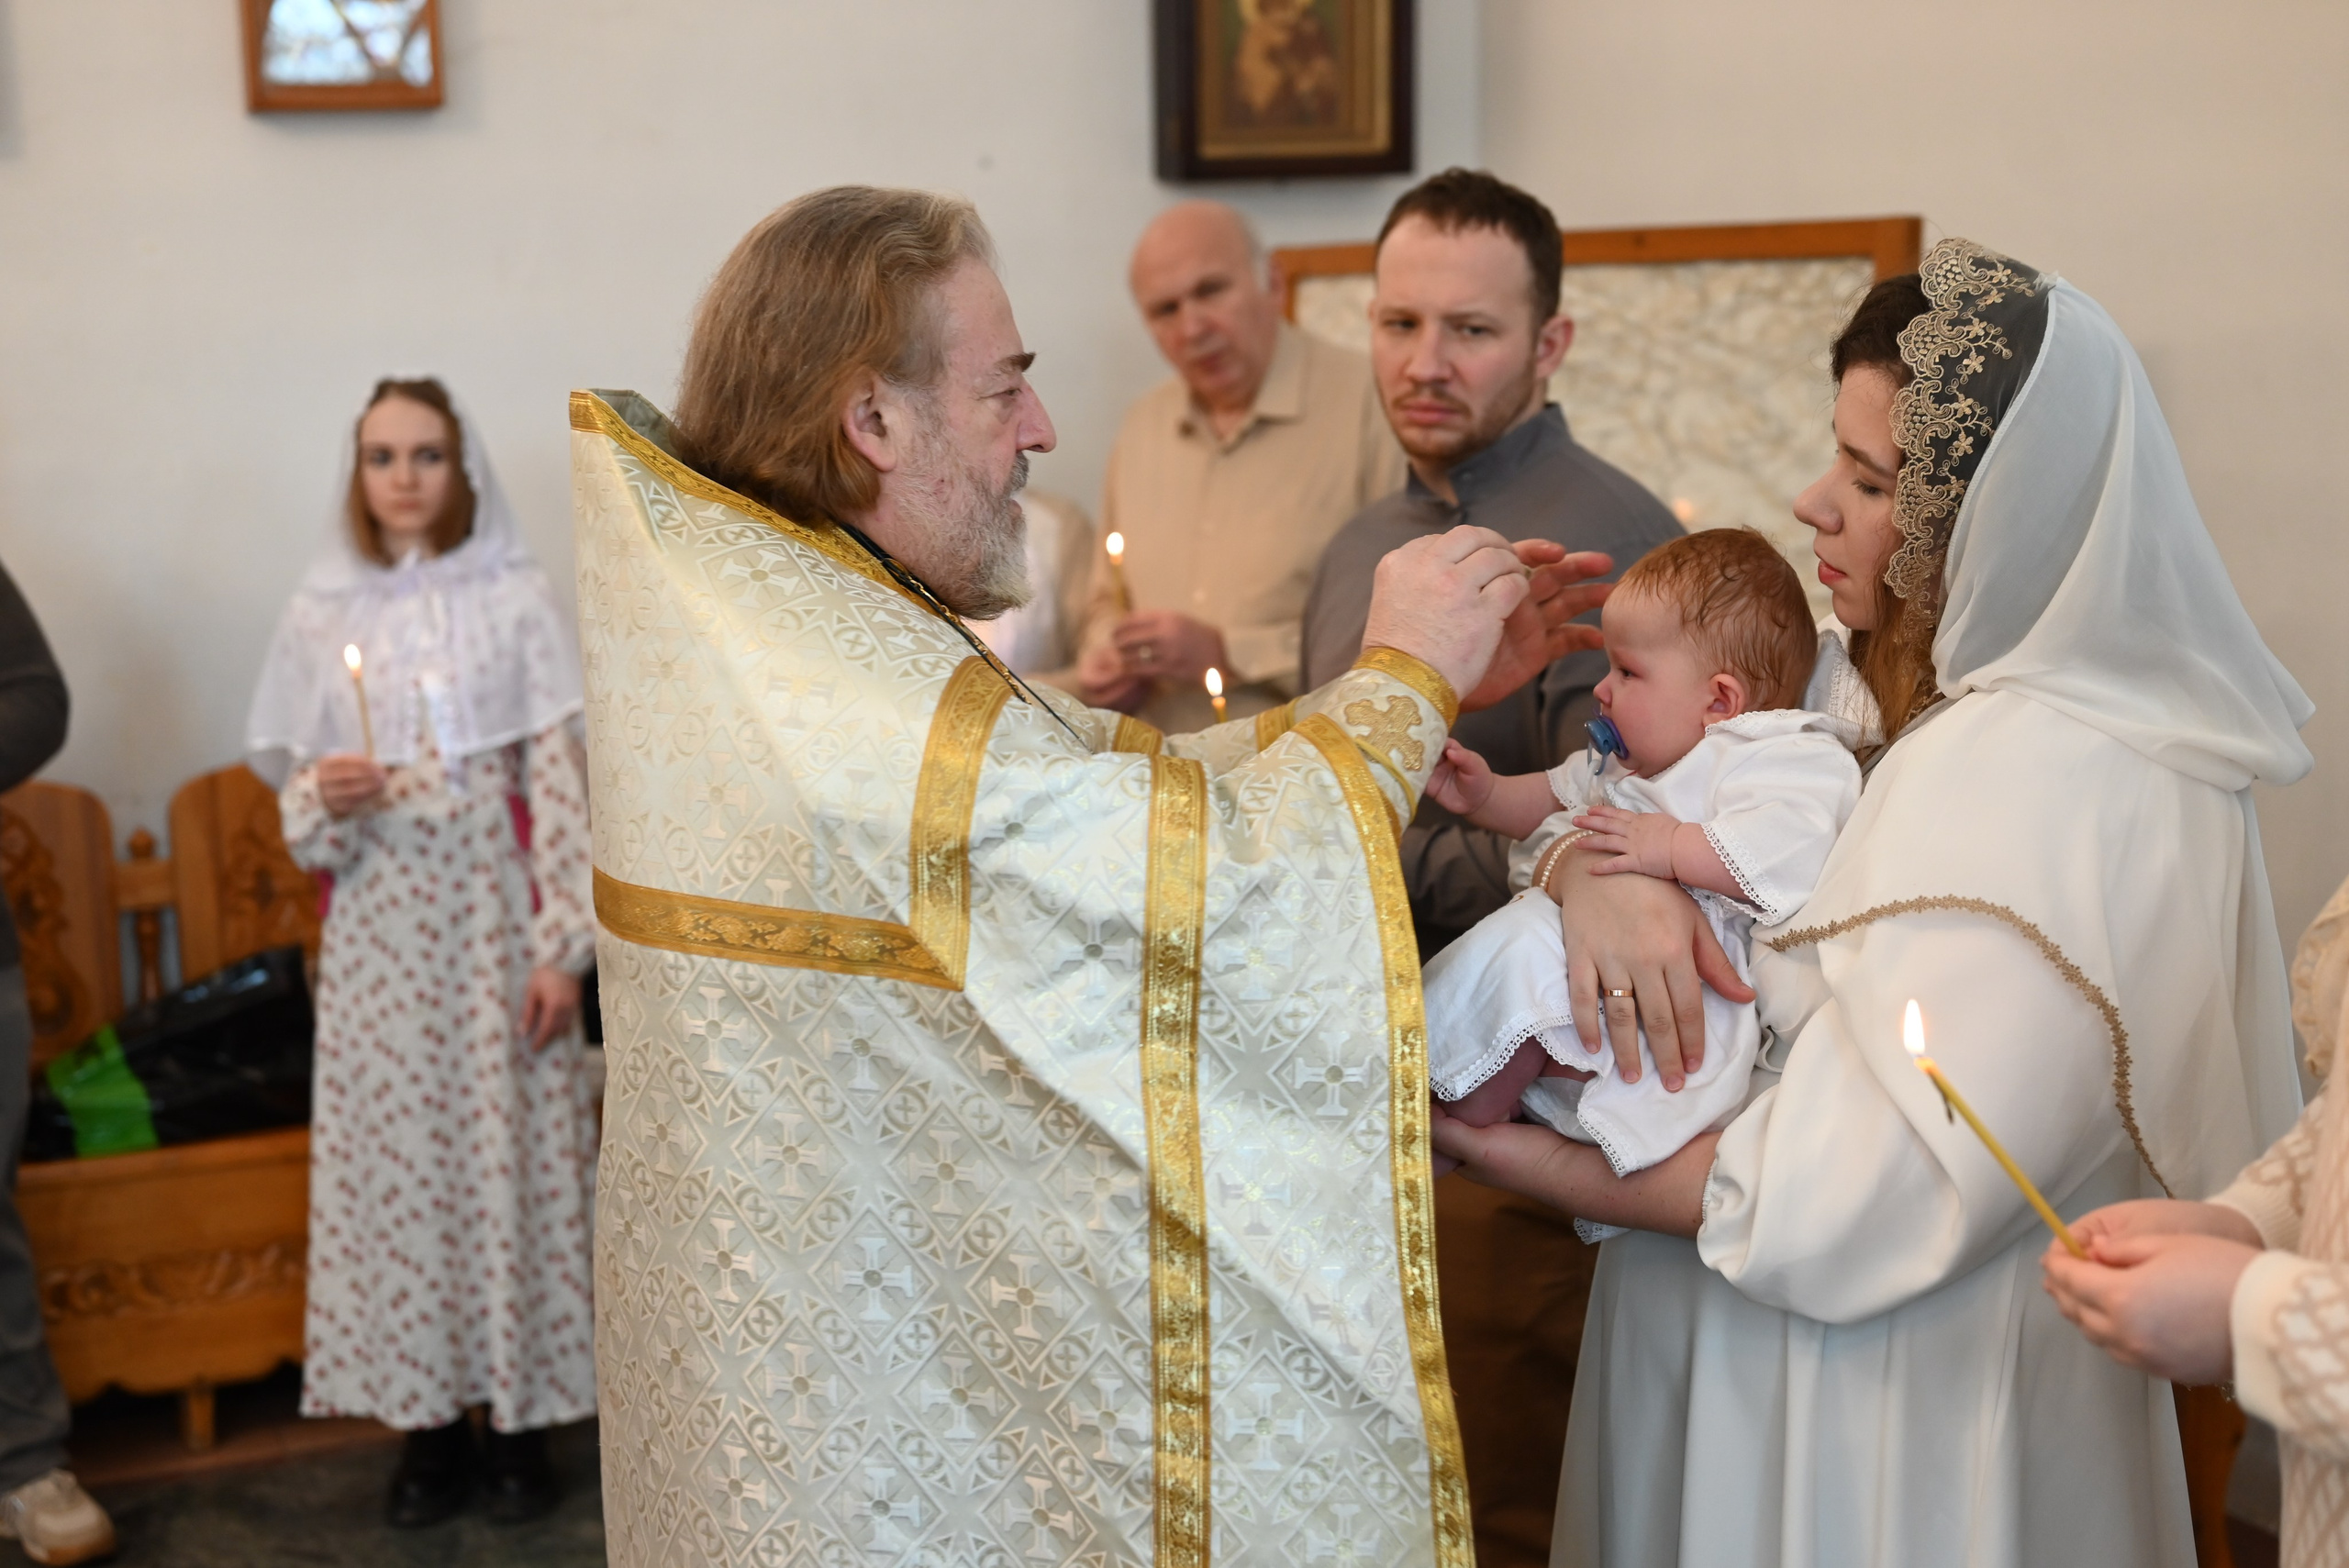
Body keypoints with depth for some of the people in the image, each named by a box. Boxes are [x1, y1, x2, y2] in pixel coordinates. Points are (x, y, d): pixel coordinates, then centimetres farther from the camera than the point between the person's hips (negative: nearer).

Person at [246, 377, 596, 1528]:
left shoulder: (516, 602, -2)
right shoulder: (320, 615, 5)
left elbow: (558, 787, -4)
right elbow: (296, 797, 11)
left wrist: (562, 948, -9)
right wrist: (322, 799, -13)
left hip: (492, 921, -2)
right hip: (378, 936, 2)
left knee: (510, 1153, 2)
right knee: (393, 1161, 4)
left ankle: (519, 1421, 15)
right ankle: (427, 1419, 17)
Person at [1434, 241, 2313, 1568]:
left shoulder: (2060, 788, -25)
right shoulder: (1888, 693, 3)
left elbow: (1856, 1202, -26)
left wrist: (1555, 1169, -16)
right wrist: (1593, 870, -17)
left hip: (1895, 1428, -8)